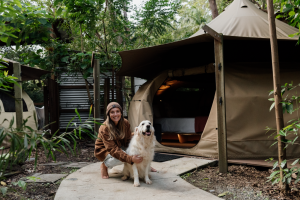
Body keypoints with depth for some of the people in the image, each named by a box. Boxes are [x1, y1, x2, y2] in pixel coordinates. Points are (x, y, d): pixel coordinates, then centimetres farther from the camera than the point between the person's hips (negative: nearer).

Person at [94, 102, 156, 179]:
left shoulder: (125, 123, -13)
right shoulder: (104, 129, -29)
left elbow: (128, 141, -8)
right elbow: (113, 149, -36)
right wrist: (130, 159, -47)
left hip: (120, 146, 6)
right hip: (104, 150, -5)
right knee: (121, 158, -36)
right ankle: (104, 165, -6)